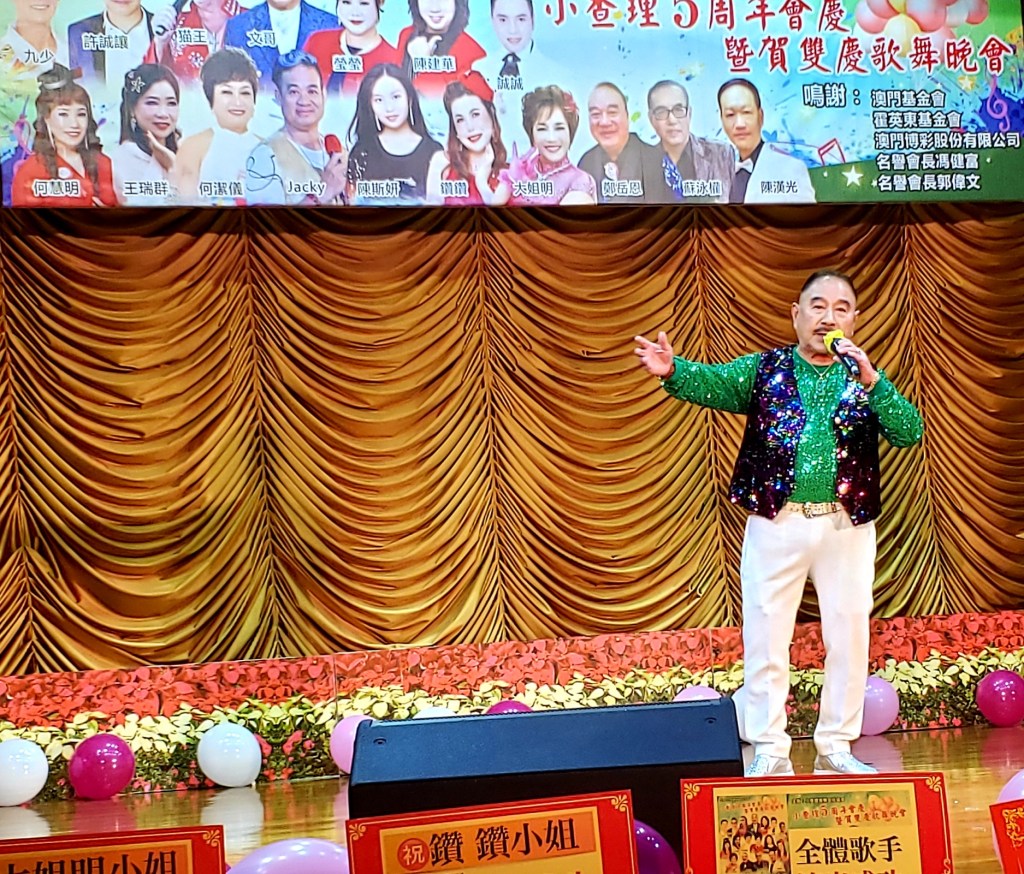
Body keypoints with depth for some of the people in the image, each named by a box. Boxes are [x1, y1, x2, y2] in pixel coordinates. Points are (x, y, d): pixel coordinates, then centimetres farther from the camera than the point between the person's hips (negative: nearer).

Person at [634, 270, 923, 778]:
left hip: (846, 526, 1)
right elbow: (714, 382, -12)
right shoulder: (765, 369, 4)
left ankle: (836, 748, 20)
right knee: (765, 637, 1)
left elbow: (910, 433, -6)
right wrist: (672, 372, -33)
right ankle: (770, 752, 11)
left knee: (849, 637, 7)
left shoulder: (865, 379, 6)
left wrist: (870, 380, -18)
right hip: (776, 525, -1)